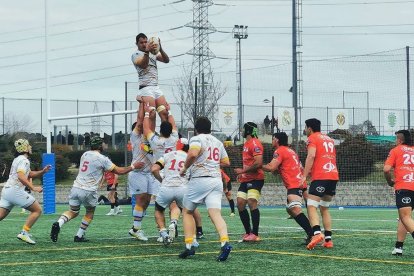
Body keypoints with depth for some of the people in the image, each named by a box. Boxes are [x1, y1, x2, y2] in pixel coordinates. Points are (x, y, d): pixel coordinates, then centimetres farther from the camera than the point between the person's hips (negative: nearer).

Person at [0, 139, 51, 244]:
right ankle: (24, 233, -10)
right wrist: (33, 188, -27)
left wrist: (42, 171, 14)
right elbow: (21, 176, -21)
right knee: (37, 210, 1)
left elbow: (30, 174, 29)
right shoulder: (23, 160, -6)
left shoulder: (17, 159, 24)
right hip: (15, 190, -9)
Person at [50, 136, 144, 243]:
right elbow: (119, 171, -2)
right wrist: (133, 166, 9)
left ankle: (58, 223, -10)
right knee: (90, 213, 20)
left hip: (76, 188, 5)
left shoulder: (85, 155, 11)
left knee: (73, 212, 17)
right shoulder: (102, 159, -7)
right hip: (88, 191, -5)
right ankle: (79, 236, 16)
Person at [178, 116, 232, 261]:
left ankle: (189, 246, 6)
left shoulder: (196, 139, 0)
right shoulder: (218, 142, 19)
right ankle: (225, 242, -32)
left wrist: (184, 168, -6)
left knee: (187, 211, 13)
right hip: (217, 179, 5)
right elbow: (226, 162, 20)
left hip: (199, 179, -5)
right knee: (215, 213, -8)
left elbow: (193, 153, -20)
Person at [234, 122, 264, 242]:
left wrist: (243, 171, -16)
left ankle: (255, 234, -17)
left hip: (255, 179, -10)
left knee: (252, 202, -19)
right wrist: (242, 173, 17)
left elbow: (258, 163, -22)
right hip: (246, 179, 10)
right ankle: (248, 232, 12)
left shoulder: (255, 144, -14)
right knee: (240, 203, 3)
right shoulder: (246, 144, 18)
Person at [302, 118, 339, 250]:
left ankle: (317, 233, -31)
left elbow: (311, 156, -13)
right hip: (334, 176, 7)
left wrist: (305, 175, -16)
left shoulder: (312, 138, 2)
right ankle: (328, 239, 7)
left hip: (320, 177, -7)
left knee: (311, 207, -10)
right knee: (325, 209, 15)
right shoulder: (329, 139, 24)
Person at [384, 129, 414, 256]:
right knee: (403, 217, 14)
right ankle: (398, 247, 12)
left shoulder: (395, 150, 7)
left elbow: (386, 169, -4)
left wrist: (390, 182, 14)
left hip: (403, 187, -5)